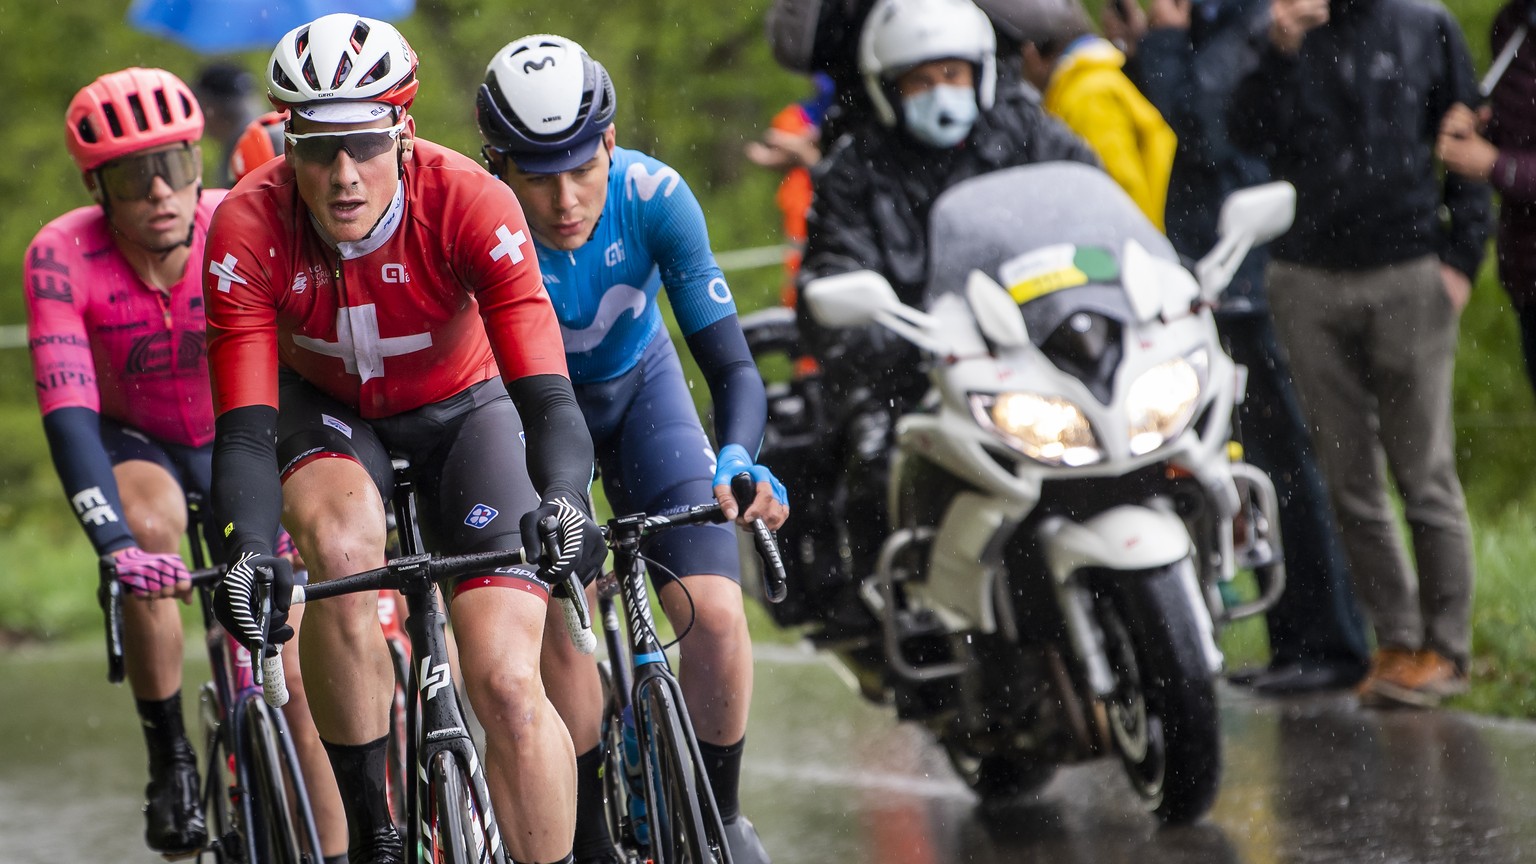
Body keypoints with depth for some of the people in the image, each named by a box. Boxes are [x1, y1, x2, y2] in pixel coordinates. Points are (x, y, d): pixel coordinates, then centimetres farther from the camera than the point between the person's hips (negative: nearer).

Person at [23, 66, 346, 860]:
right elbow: (67, 408, -36)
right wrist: (114, 544, -49)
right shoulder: (63, 256, -28)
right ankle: (170, 762, -16)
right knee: (150, 525, -34)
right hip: (133, 442, -1)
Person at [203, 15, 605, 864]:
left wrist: (563, 502, -56)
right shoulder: (248, 228, -29)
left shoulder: (471, 204, -32)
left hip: (462, 409, 0)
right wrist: (247, 551, -49)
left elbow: (546, 397, -36)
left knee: (507, 685, -16)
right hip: (325, 406, 0)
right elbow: (243, 429, -31)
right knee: (343, 550, -34)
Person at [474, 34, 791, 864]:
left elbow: (731, 362, -31)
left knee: (714, 613, -14)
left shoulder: (654, 197, -31)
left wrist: (738, 459, -50)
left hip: (638, 389, 1)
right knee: (557, 621, -19)